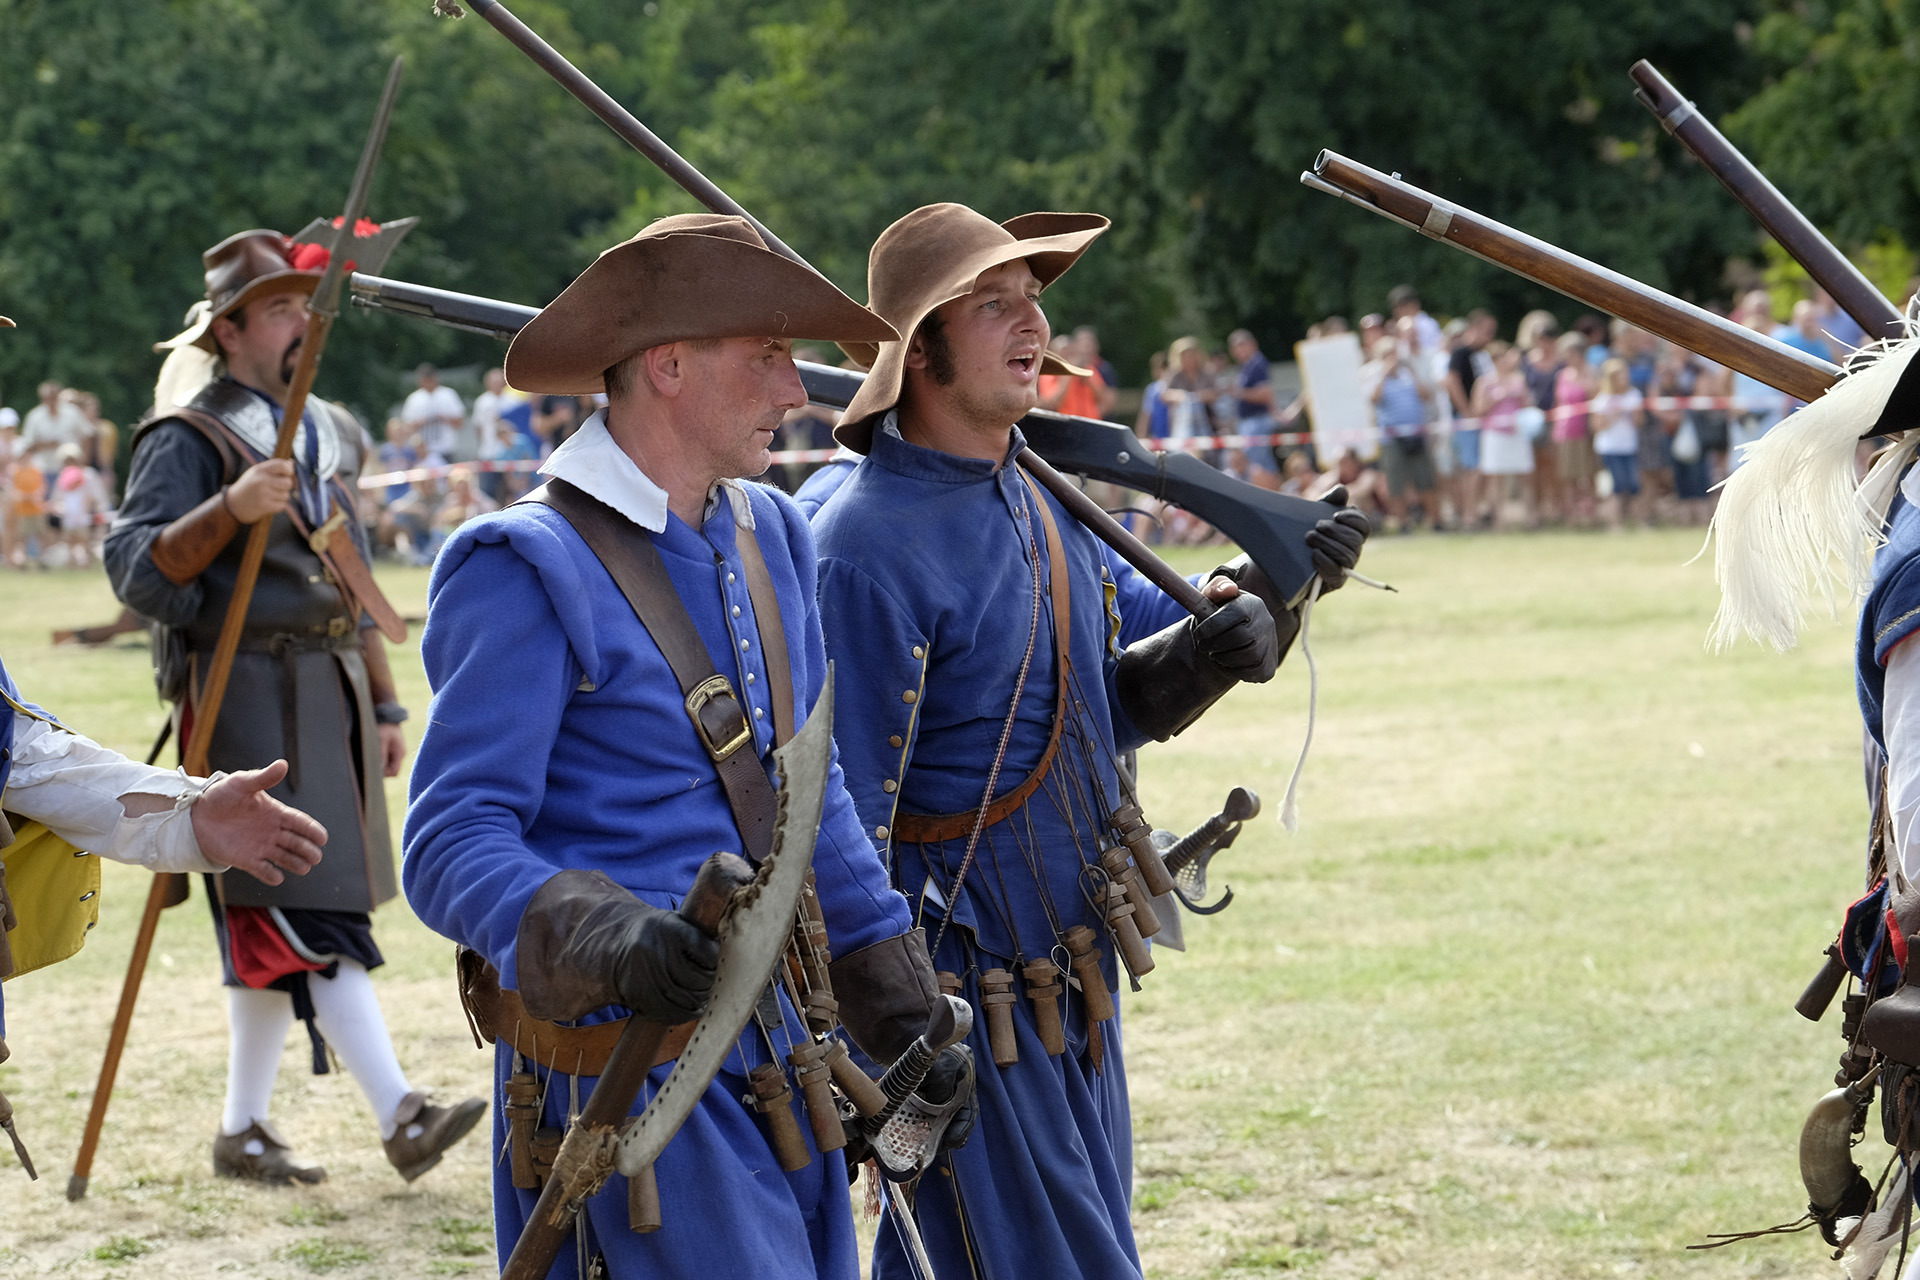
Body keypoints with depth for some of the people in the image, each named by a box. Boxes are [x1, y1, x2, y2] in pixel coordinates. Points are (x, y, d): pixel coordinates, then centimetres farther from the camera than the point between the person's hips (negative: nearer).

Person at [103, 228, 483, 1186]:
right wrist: (228, 508, -31)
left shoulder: (327, 433, 19)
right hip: (248, 700, -8)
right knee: (315, 917, -13)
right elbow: (136, 569, -17)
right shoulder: (189, 439, -6)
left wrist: (383, 705, 22)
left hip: (329, 695, 8)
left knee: (274, 929, 10)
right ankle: (400, 1117, -19)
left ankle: (244, 1131, 16)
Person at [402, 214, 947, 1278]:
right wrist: (602, 938, -36)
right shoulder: (528, 572, -13)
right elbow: (452, 847, -19)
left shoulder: (769, 536, 12)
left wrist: (901, 1008, 23)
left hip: (774, 1054, 8)